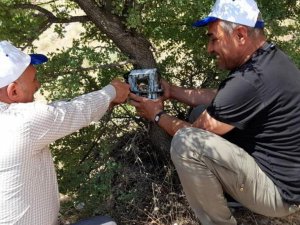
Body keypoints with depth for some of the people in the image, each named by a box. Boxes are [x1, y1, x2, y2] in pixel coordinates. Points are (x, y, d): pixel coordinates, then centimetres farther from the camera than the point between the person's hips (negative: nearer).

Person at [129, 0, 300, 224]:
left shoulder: (253, 80, -30)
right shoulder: (268, 58, 2)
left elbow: (195, 133, -18)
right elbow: (217, 98, 14)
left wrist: (158, 115, -1)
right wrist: (172, 90, 10)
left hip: (280, 189, -9)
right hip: (280, 167, 9)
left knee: (185, 142, -25)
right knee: (205, 114, 13)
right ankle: (226, 188, 16)